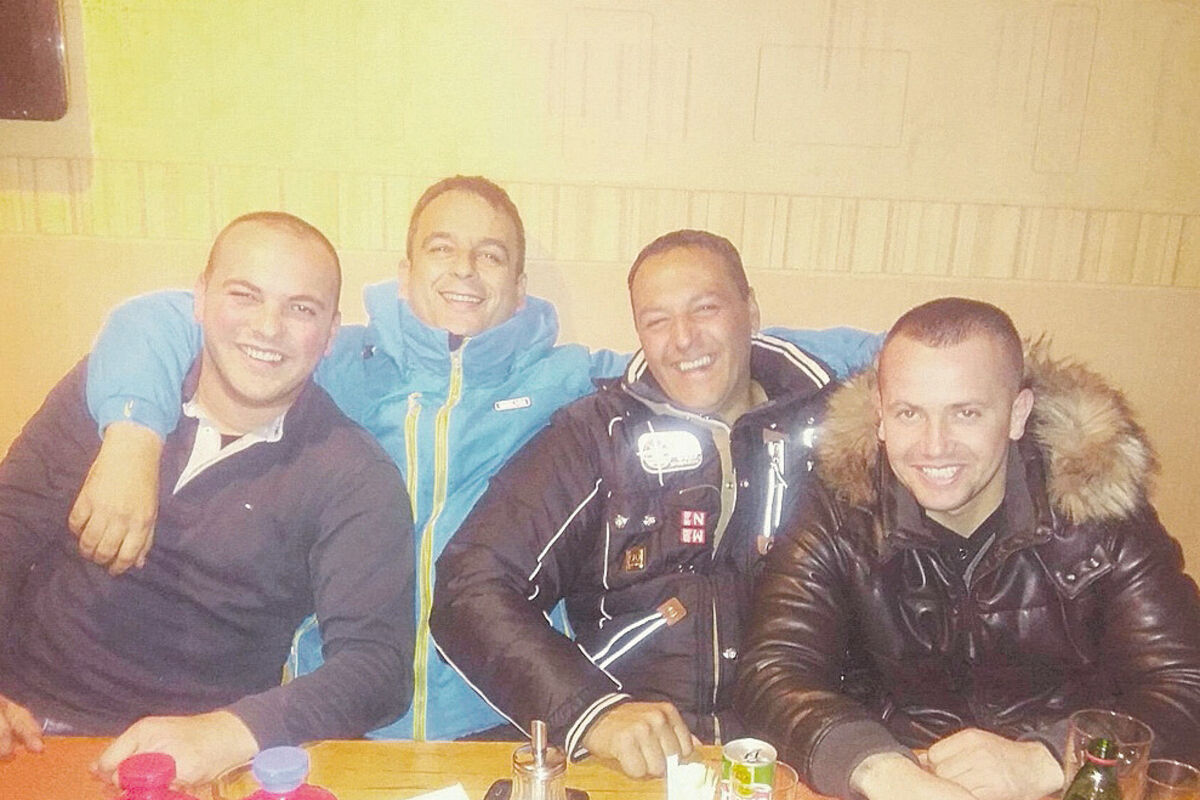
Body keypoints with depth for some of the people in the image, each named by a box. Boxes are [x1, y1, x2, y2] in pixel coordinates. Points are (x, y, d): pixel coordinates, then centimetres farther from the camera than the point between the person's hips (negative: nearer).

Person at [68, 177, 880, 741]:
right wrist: (134, 434, -15)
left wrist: (883, 346, 4)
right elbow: (164, 319, 4)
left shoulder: (566, 382, 7)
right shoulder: (341, 366, 5)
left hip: (499, 722, 1)